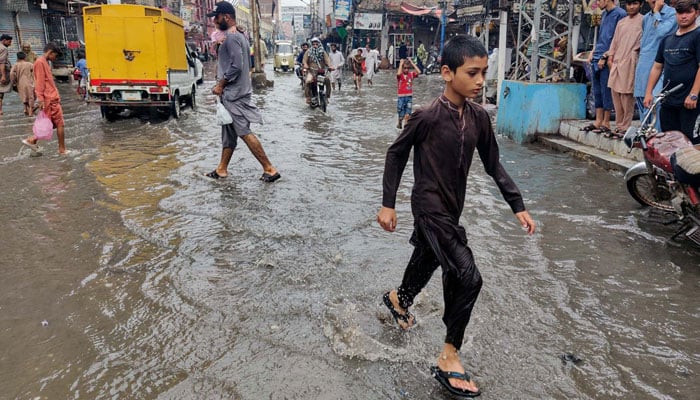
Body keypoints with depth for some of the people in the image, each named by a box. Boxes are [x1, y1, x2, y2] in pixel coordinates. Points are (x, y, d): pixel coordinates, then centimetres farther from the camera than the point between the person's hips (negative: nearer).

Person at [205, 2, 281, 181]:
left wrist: (220, 85, -15)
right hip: (234, 93, 10)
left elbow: (236, 66, -23)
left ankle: (269, 169, -6)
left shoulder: (231, 38, -15)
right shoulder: (239, 36, 15)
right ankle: (222, 169, 23)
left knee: (244, 132, -8)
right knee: (229, 132, 14)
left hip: (234, 94, -10)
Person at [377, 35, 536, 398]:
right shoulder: (428, 117, -19)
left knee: (427, 259, 25)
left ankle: (399, 299, 58)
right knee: (467, 276, -15)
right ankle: (448, 358, 1)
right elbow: (396, 154, -8)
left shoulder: (479, 117, -2)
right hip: (430, 209, -7)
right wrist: (388, 204, -7)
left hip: (452, 208, 7)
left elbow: (493, 164, 6)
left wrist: (518, 206, 3)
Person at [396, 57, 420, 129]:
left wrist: (412, 63, -9)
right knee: (401, 114, 10)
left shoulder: (411, 74, 3)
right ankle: (399, 123, 34)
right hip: (401, 96, -2)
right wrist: (401, 64, -18)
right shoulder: (399, 75, -6)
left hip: (409, 96, 2)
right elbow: (398, 73, -31)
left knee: (407, 114, -4)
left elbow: (419, 72, -12)